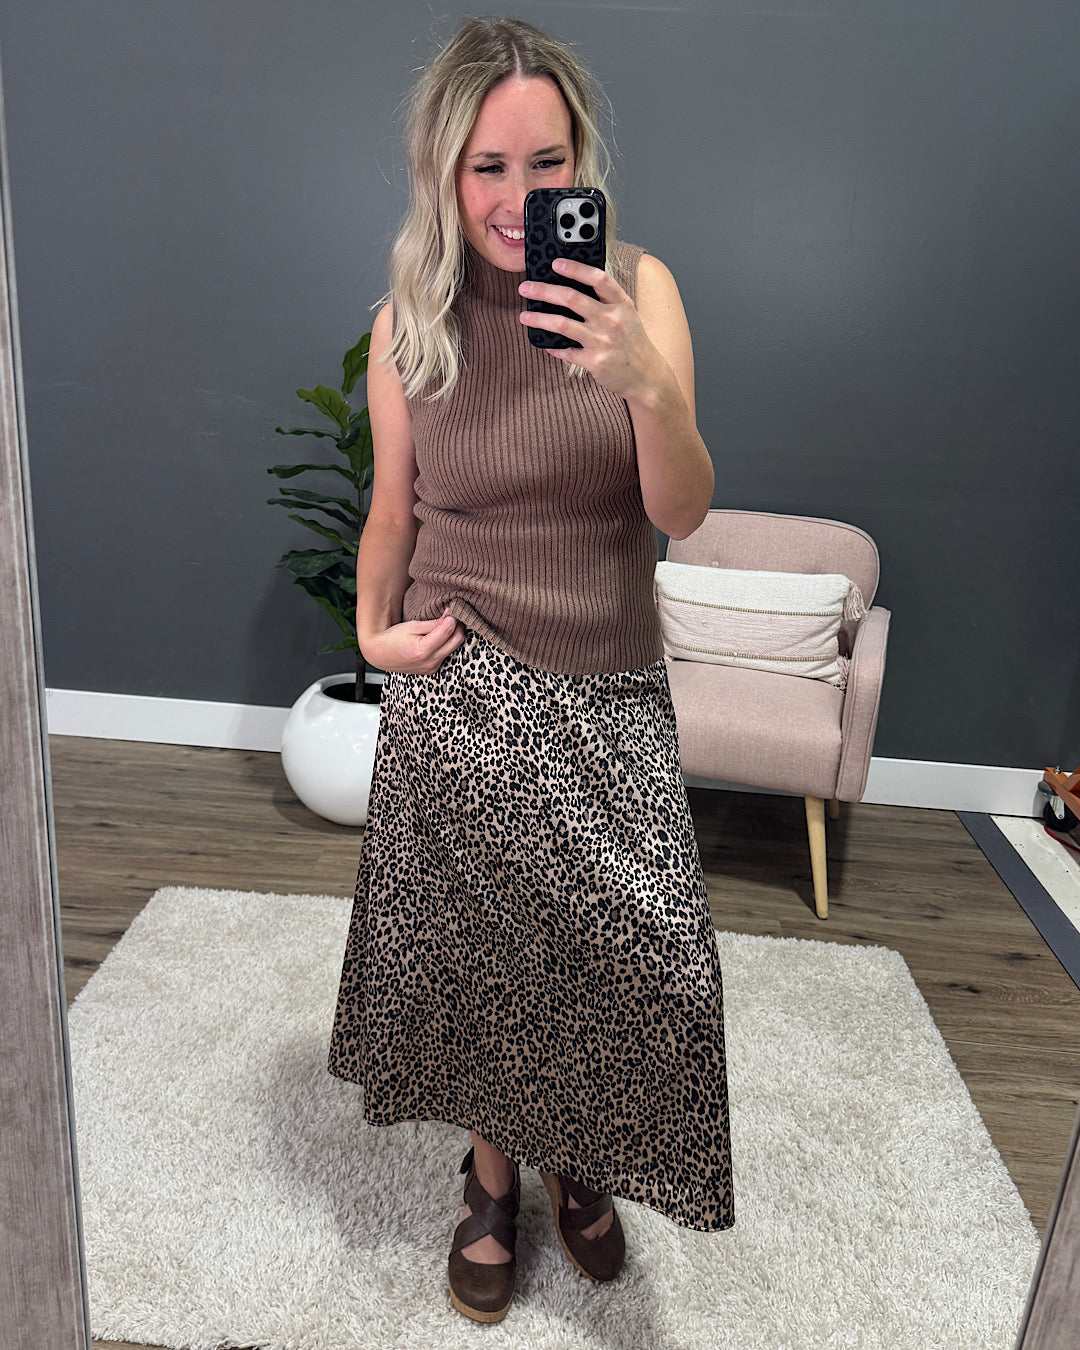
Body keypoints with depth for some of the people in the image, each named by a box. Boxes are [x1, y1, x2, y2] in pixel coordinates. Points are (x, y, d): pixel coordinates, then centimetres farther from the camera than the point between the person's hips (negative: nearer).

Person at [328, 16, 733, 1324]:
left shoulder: (636, 286, -3)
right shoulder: (406, 323, 0)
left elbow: (682, 513, -12)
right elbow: (393, 508, 10)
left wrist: (649, 384, -28)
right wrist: (370, 626, -3)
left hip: (608, 691, 0)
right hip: (459, 691, 0)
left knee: (632, 950, 0)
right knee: (475, 943, 10)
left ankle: (579, 1159, 34)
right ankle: (492, 1174, 38)